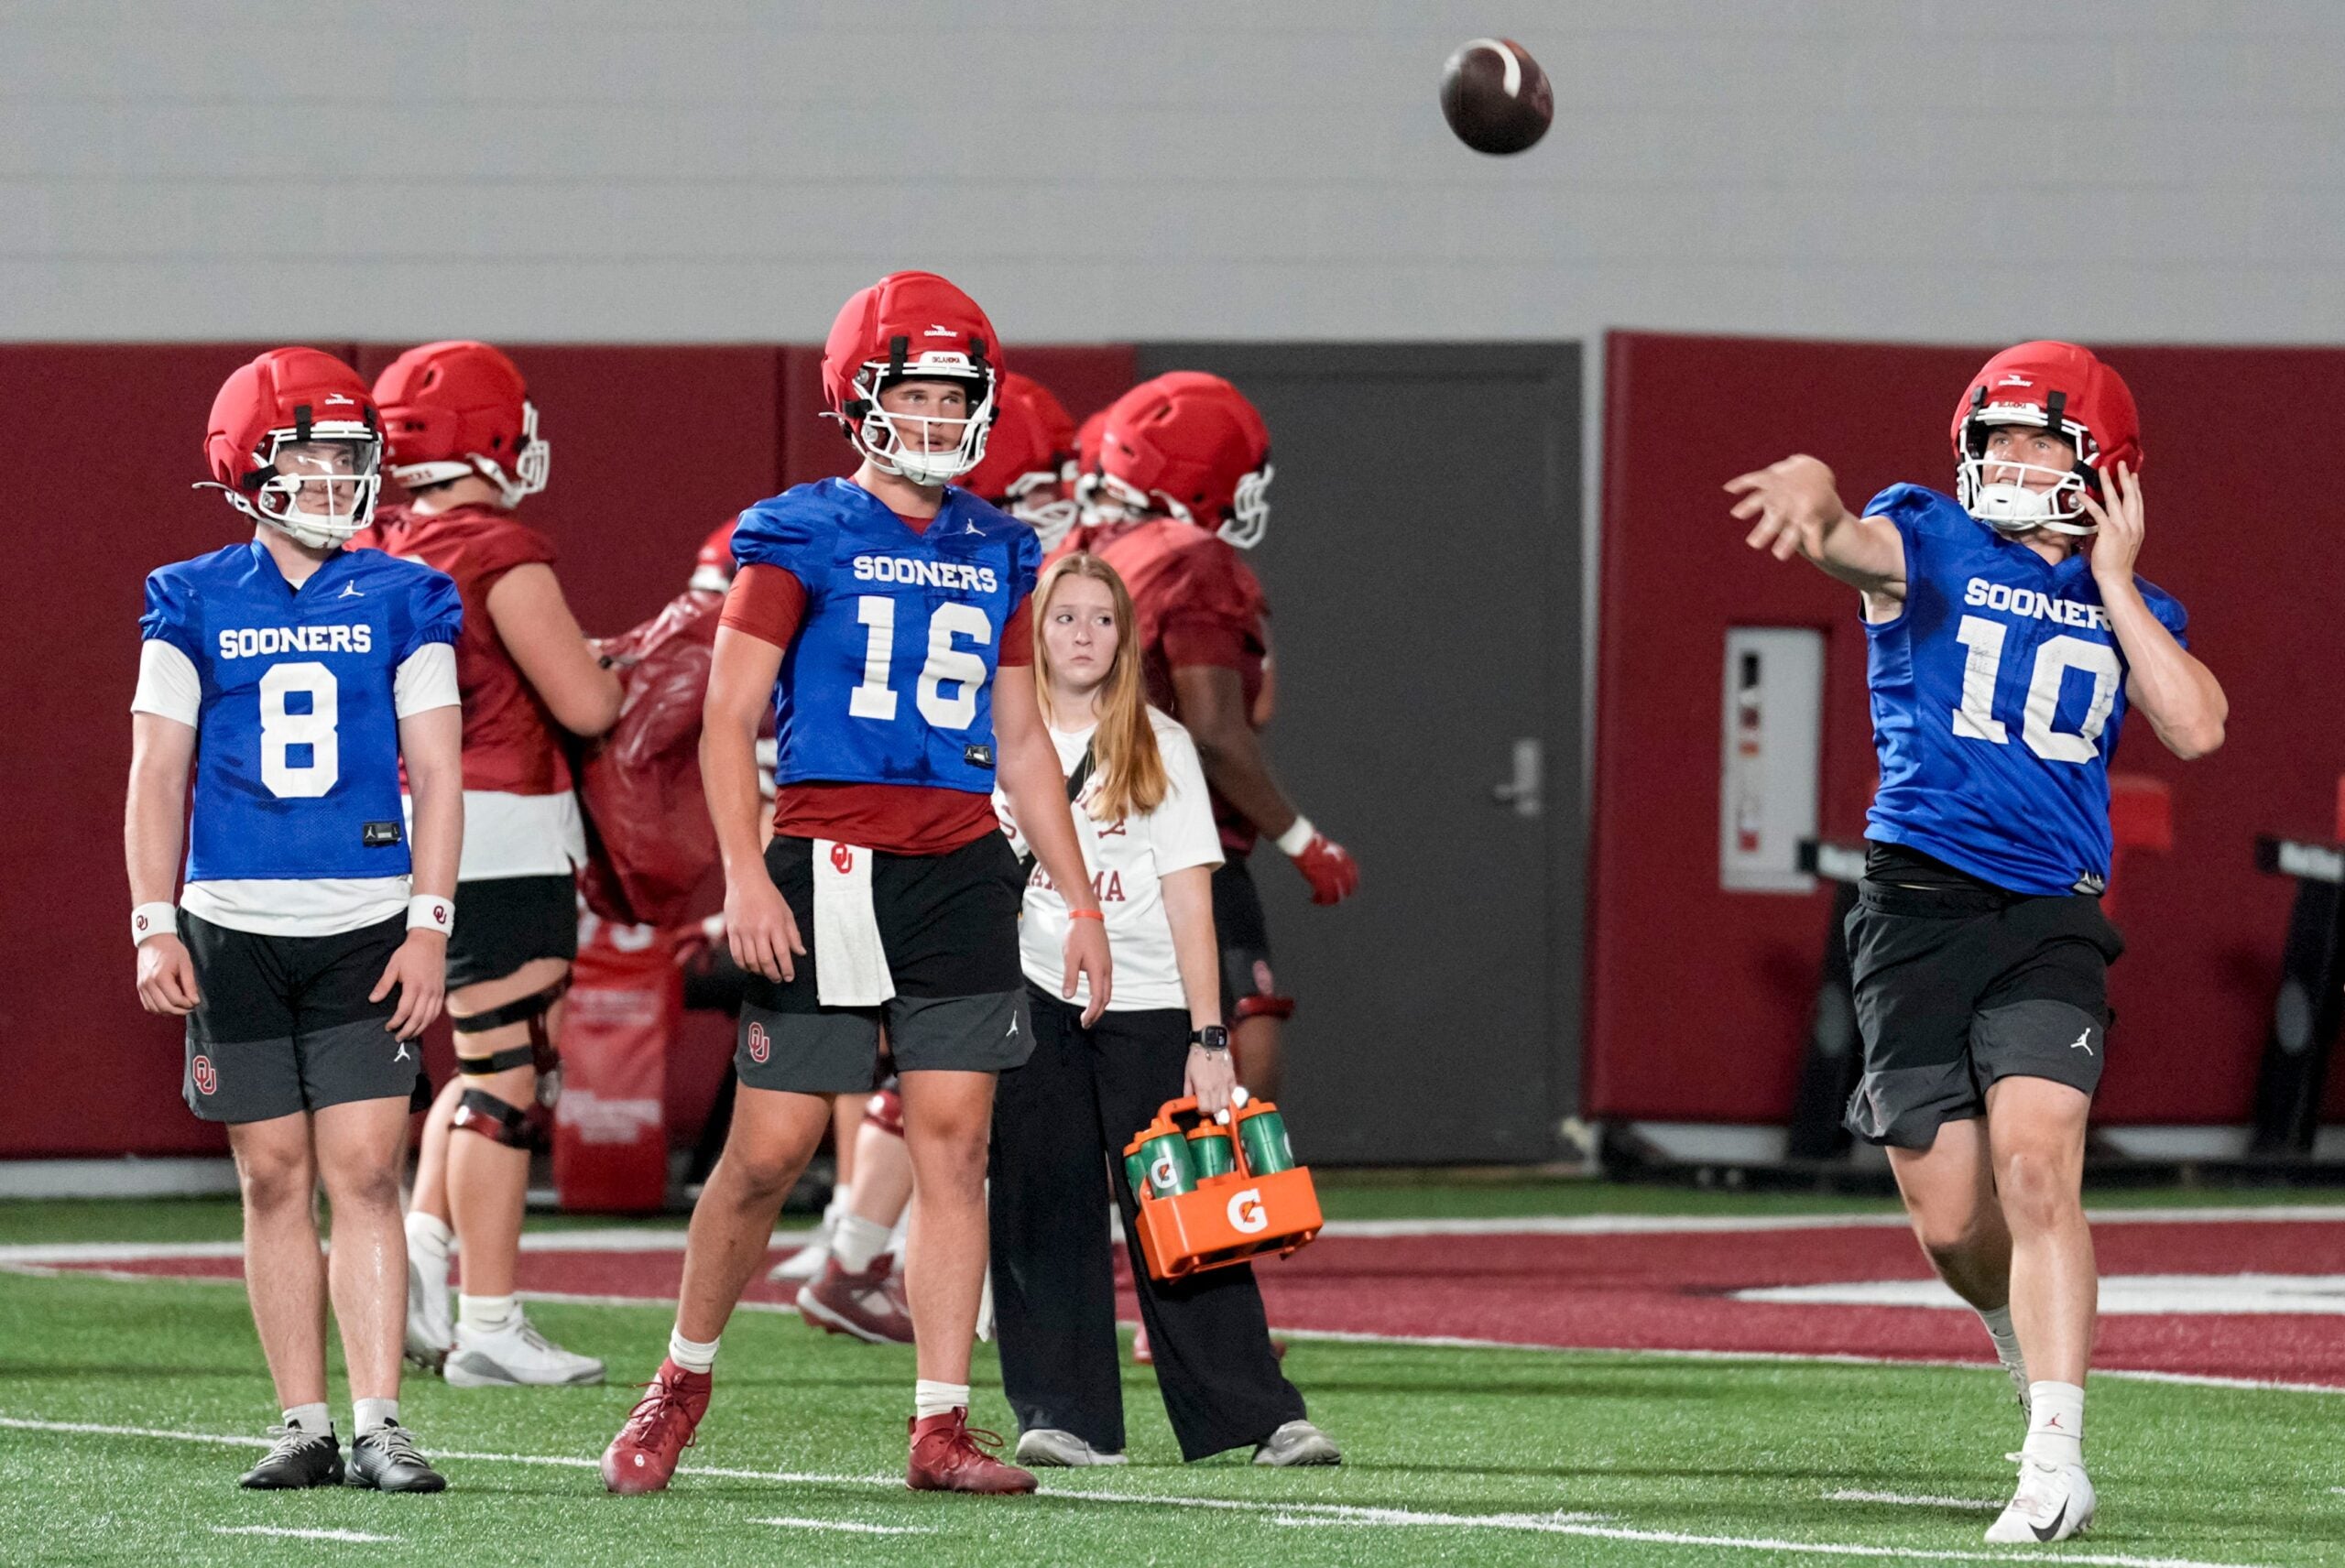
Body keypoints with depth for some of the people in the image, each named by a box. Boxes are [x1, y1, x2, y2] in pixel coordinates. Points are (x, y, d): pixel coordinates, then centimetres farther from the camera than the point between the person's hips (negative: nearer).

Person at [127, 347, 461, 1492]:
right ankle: (303, 1426, 7)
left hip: (364, 925, -1)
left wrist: (429, 925, -4)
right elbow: (157, 774, 6)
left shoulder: (399, 603, 5)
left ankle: (378, 1427, -9)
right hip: (233, 926, 1)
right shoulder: (194, 605, 6)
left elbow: (436, 773, 4)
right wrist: (154, 925, -2)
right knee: (276, 1180, 3)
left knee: (364, 1173, -7)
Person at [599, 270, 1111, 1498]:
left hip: (958, 876, 4)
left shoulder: (994, 554, 13)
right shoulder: (801, 539, -2)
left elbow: (1020, 741, 19)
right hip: (826, 875, -4)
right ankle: (682, 1382, 20)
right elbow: (728, 720, -4)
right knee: (769, 1151, -1)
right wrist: (744, 876, -16)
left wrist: (1080, 901, 15)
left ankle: (942, 1428, -1)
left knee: (952, 1142, -3)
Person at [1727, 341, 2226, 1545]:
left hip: (2050, 917, 0)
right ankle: (2029, 1334, 36)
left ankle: (2055, 1462, -21)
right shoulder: (1932, 546, 4)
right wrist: (1806, 496, -46)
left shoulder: (2123, 606, 14)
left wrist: (2112, 581, 0)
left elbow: (2196, 727, -4)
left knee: (2036, 1167, -19)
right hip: (1918, 905, 0)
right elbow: (1847, 535, -20)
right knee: (1951, 1222, 2)